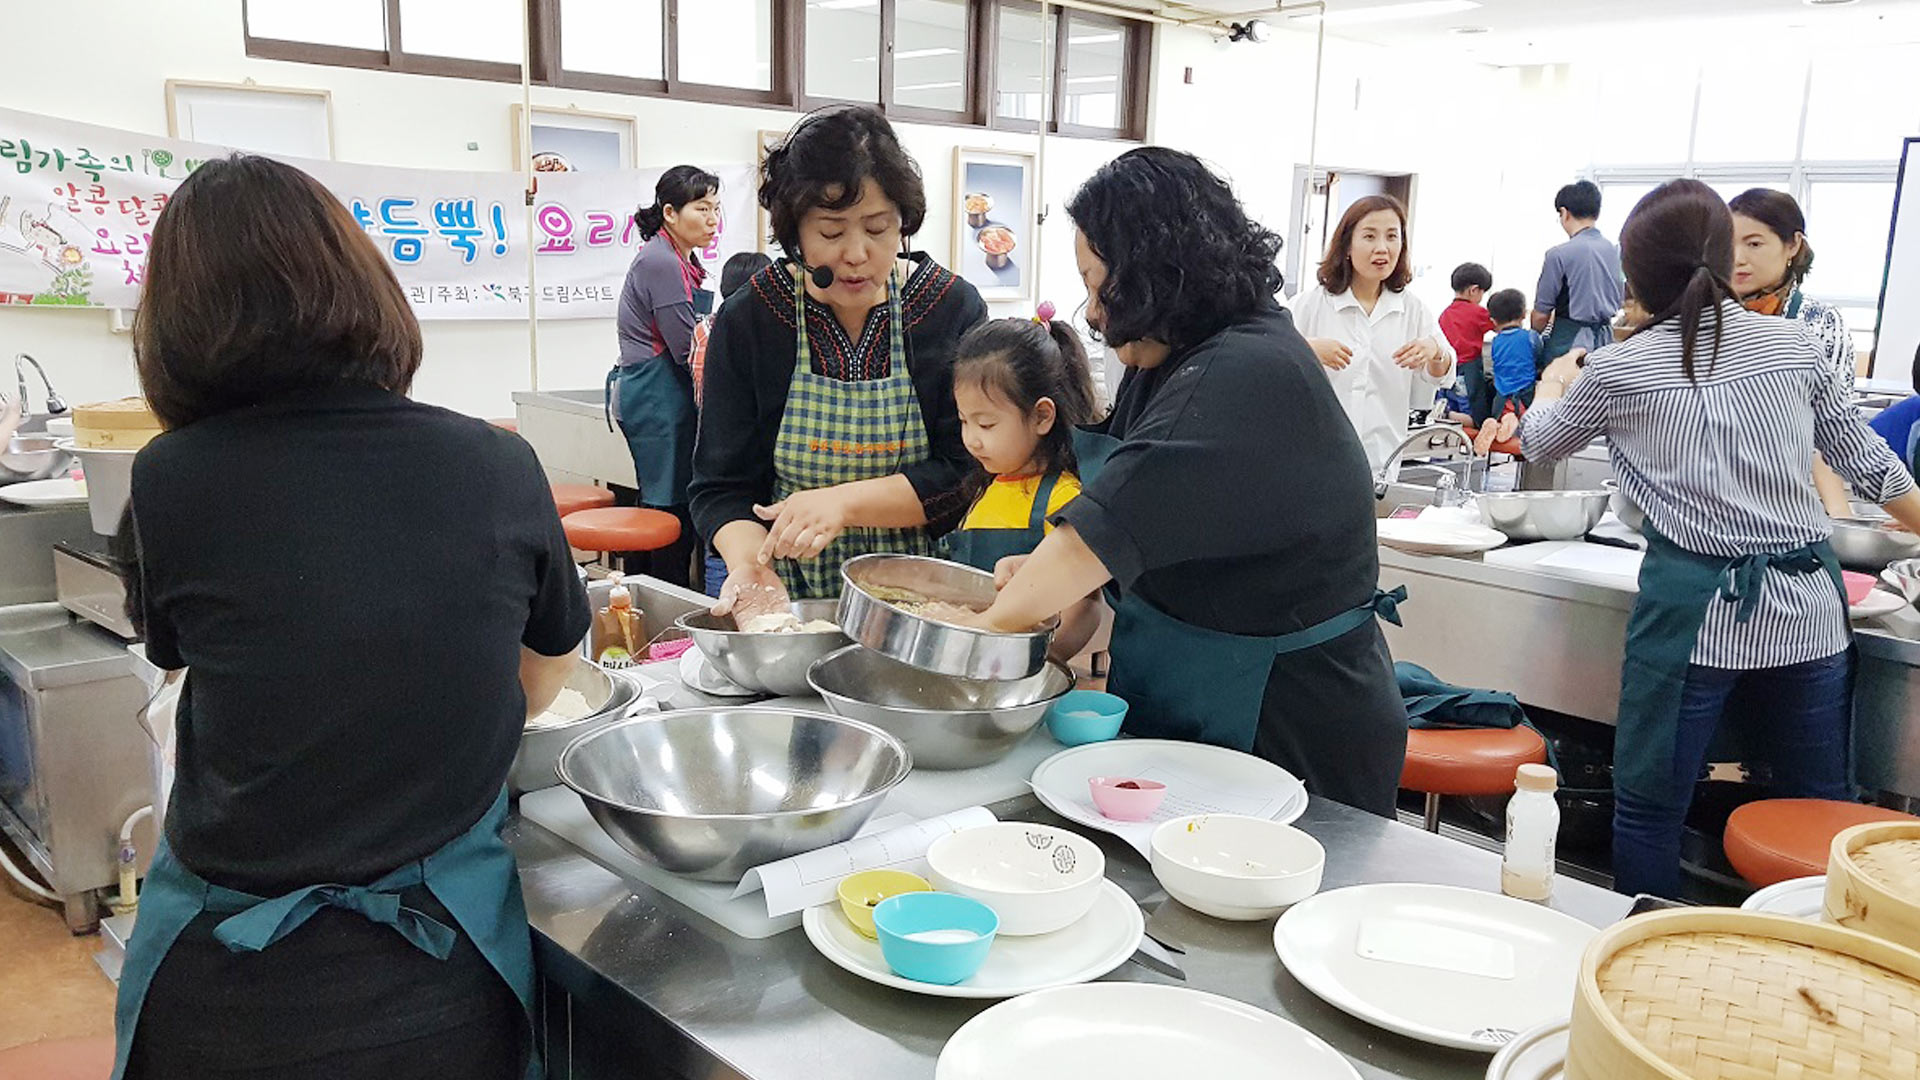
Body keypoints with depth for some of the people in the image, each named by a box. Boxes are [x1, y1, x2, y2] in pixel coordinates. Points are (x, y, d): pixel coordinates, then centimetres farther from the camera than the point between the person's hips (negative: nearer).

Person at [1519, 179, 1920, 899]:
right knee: (1820, 811, 17)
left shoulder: (1617, 370, -4)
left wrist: (1552, 384, 35)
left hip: (1696, 610, -4)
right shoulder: (1793, 346, 5)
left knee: (1648, 807, 9)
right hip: (1809, 610, 4)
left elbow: (1540, 443, 14)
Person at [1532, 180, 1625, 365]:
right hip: (1605, 340, 6)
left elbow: (1541, 314, -8)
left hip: (1568, 342, -6)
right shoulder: (1614, 251, 7)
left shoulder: (1559, 255, -11)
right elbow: (1620, 302, 18)